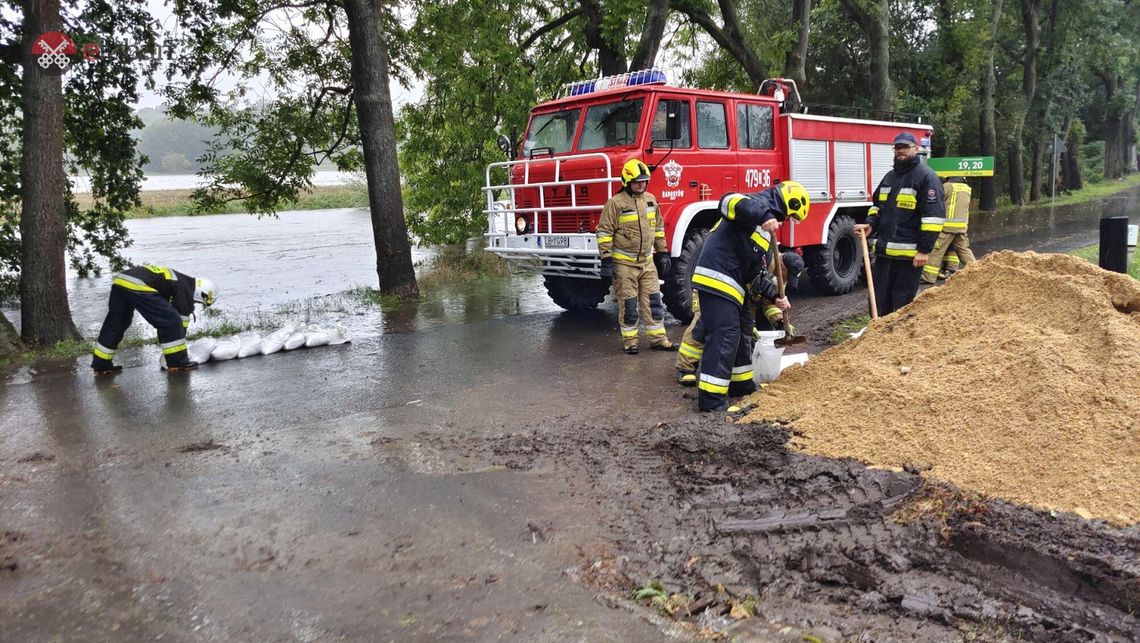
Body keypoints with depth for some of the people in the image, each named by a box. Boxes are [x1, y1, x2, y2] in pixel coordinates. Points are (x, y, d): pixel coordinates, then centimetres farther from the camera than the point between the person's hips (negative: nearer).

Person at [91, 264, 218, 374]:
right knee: (171, 321, -3)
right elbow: (182, 321, 6)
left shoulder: (178, 280, 29)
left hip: (119, 280, 10)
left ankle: (101, 364, 30)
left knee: (115, 324, 21)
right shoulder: (185, 290, 4)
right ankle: (177, 362, 3)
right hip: (139, 286, -10)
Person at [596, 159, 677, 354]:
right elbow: (604, 232, -11)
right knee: (628, 304, 2)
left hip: (647, 262, 5)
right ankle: (629, 341, 13)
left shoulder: (650, 200, 7)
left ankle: (658, 338, 15)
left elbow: (658, 228, 17)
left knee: (653, 301, 7)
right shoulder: (616, 203, -11)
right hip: (624, 263, -5)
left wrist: (662, 253, 15)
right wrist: (606, 260, -15)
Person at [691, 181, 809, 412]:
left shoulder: (767, 229, 24)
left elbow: (758, 271, 23)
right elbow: (729, 202, -29)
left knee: (742, 330, 20)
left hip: (731, 283, 11)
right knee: (724, 336, -12)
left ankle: (741, 383, 35)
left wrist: (774, 296, 13)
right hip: (716, 277, -11)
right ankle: (712, 399, -9)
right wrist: (764, 217, -37)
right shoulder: (759, 203, -6)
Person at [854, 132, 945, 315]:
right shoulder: (890, 176, 17)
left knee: (903, 304, -1)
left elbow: (933, 216, -13)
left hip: (909, 254, -7)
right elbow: (877, 205, 26)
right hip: (885, 251, 8)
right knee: (879, 301, 12)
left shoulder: (926, 177, -8)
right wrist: (870, 225, 5)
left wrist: (924, 250, -17)